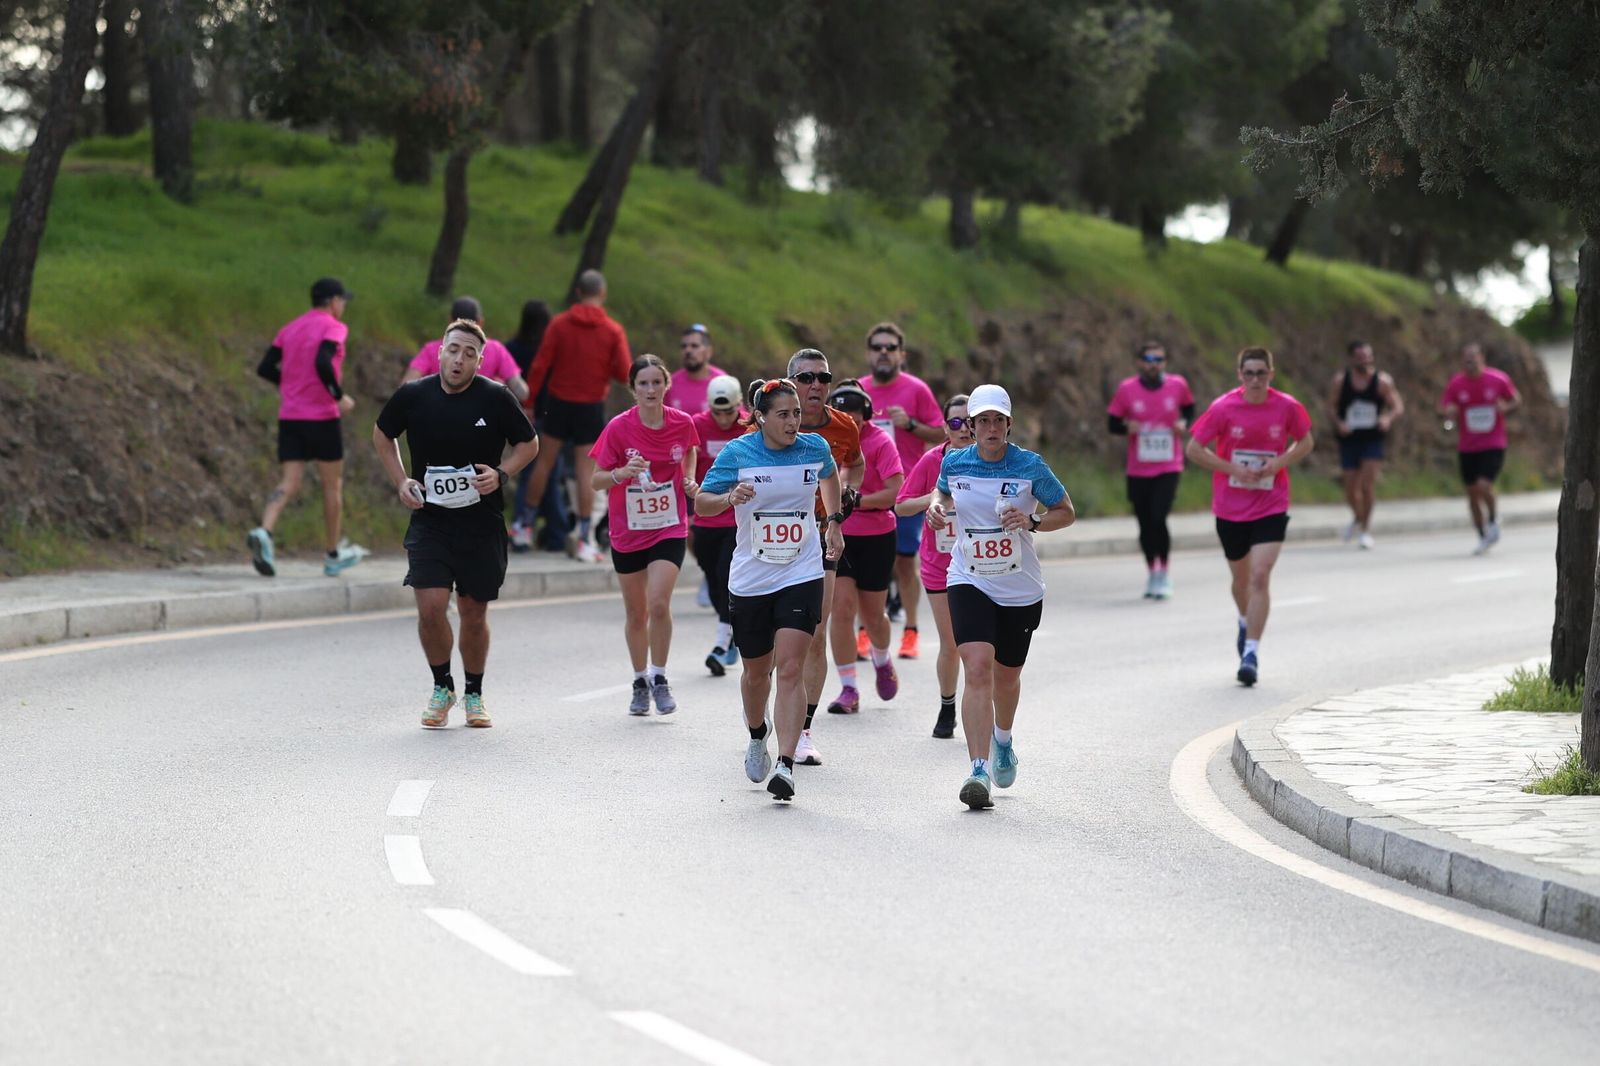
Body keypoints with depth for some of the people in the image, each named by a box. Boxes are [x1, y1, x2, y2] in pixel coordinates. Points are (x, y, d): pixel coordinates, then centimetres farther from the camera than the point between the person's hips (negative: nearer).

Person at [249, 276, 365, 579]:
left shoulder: (290, 329, 13)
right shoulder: (333, 327, -6)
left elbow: (265, 368, 9)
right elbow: (322, 363, -24)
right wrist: (340, 396, -14)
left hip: (289, 416, 5)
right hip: (322, 417, -5)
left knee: (288, 484, -2)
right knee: (332, 485, 10)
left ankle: (263, 532, -29)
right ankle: (334, 555, 18)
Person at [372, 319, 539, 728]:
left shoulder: (496, 398, -7)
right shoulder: (412, 395, -4)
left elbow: (528, 444, 6)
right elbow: (382, 434, 15)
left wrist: (501, 475, -12)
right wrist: (400, 480, 1)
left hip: (482, 522, 0)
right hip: (429, 520, 0)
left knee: (474, 615, 8)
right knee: (430, 606, -14)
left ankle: (474, 695, 29)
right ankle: (442, 687, 9)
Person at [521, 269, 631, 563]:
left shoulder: (559, 324, -5)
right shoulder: (613, 331, -7)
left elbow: (540, 365, -6)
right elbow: (625, 373, -8)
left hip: (559, 403, 1)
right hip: (592, 407, -1)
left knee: (544, 462, 12)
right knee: (586, 468, 3)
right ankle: (584, 536, 1)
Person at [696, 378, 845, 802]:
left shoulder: (815, 448, -2)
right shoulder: (737, 453, -8)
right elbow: (700, 504, -6)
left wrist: (833, 520, 21)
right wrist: (730, 498, -25)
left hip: (801, 576, 0)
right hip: (750, 579, 1)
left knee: (790, 668, -15)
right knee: (756, 670, 15)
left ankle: (785, 764, -21)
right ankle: (758, 735, 46)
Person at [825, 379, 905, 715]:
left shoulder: (880, 442, -13)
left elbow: (895, 491, -21)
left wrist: (855, 501, -29)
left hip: (876, 538, -2)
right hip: (836, 535, 2)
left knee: (872, 614, 8)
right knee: (842, 606, -11)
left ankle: (882, 660, 43)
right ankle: (848, 690, -5)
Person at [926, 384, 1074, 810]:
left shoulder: (1030, 467, -8)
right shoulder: (954, 463, -2)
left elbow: (1067, 512, 2)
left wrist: (1032, 521, -16)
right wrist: (936, 508, -2)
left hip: (1020, 591, 0)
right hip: (969, 584, 0)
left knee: (1006, 676, 17)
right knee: (977, 668, -21)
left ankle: (1003, 741, 51)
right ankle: (979, 770, -25)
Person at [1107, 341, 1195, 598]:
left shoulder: (1178, 385, -2)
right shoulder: (1127, 389, -4)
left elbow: (1189, 408, 16)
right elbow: (1112, 423, 3)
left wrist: (1184, 423, -5)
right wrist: (1128, 427, -18)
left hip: (1169, 468, -1)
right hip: (1138, 469, 1)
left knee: (1159, 519, -17)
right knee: (1145, 525, 7)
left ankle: (1164, 572, 0)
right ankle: (1152, 573, 26)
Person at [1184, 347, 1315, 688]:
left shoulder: (1287, 407, -7)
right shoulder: (1223, 408, -10)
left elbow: (1305, 442, 10)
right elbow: (1193, 449, -4)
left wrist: (1280, 462, -9)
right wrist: (1232, 468, -15)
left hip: (1271, 508, -1)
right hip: (1230, 508, 1)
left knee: (1260, 576, -15)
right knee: (1242, 579, 16)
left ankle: (1251, 653, -13)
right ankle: (1246, 622, 49)